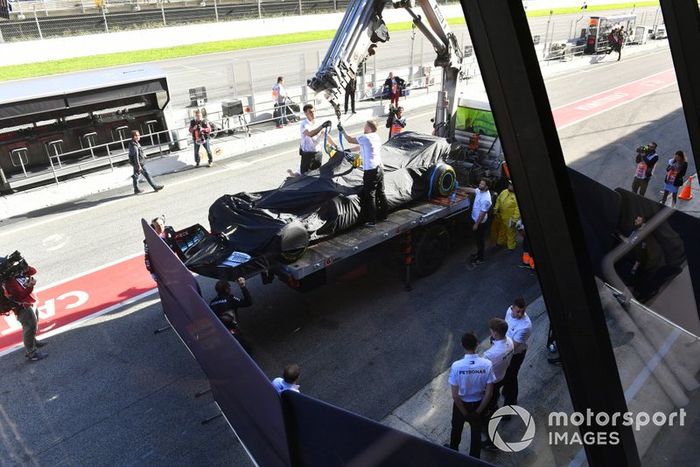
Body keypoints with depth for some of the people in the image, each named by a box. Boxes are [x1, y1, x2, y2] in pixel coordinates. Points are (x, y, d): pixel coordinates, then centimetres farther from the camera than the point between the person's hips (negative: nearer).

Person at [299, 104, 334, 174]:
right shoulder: (304, 124, -14)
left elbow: (327, 136, 11)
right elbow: (310, 134, -35)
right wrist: (322, 126, -46)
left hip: (318, 153, 6)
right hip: (307, 154, -6)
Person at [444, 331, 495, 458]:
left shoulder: (456, 366, -29)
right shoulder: (487, 364, -23)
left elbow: (455, 395, -23)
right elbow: (489, 393, -17)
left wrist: (465, 413, -7)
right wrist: (478, 411, -5)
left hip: (461, 404, -1)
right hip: (478, 404, 1)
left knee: (456, 429, 28)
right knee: (476, 432, 25)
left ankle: (453, 451, 53)